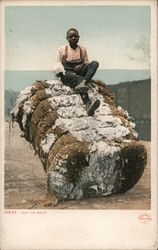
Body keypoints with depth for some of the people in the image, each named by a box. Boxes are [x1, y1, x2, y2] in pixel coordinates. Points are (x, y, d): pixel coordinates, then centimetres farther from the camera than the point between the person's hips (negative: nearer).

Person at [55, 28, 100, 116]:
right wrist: (64, 72, -14)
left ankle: (83, 83, -53)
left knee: (95, 63, -27)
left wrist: (81, 66, -7)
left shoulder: (83, 50, 22)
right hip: (67, 73, -3)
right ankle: (88, 105, -65)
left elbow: (87, 63, 19)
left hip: (79, 72, 3)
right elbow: (58, 64, 8)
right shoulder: (62, 49, 15)